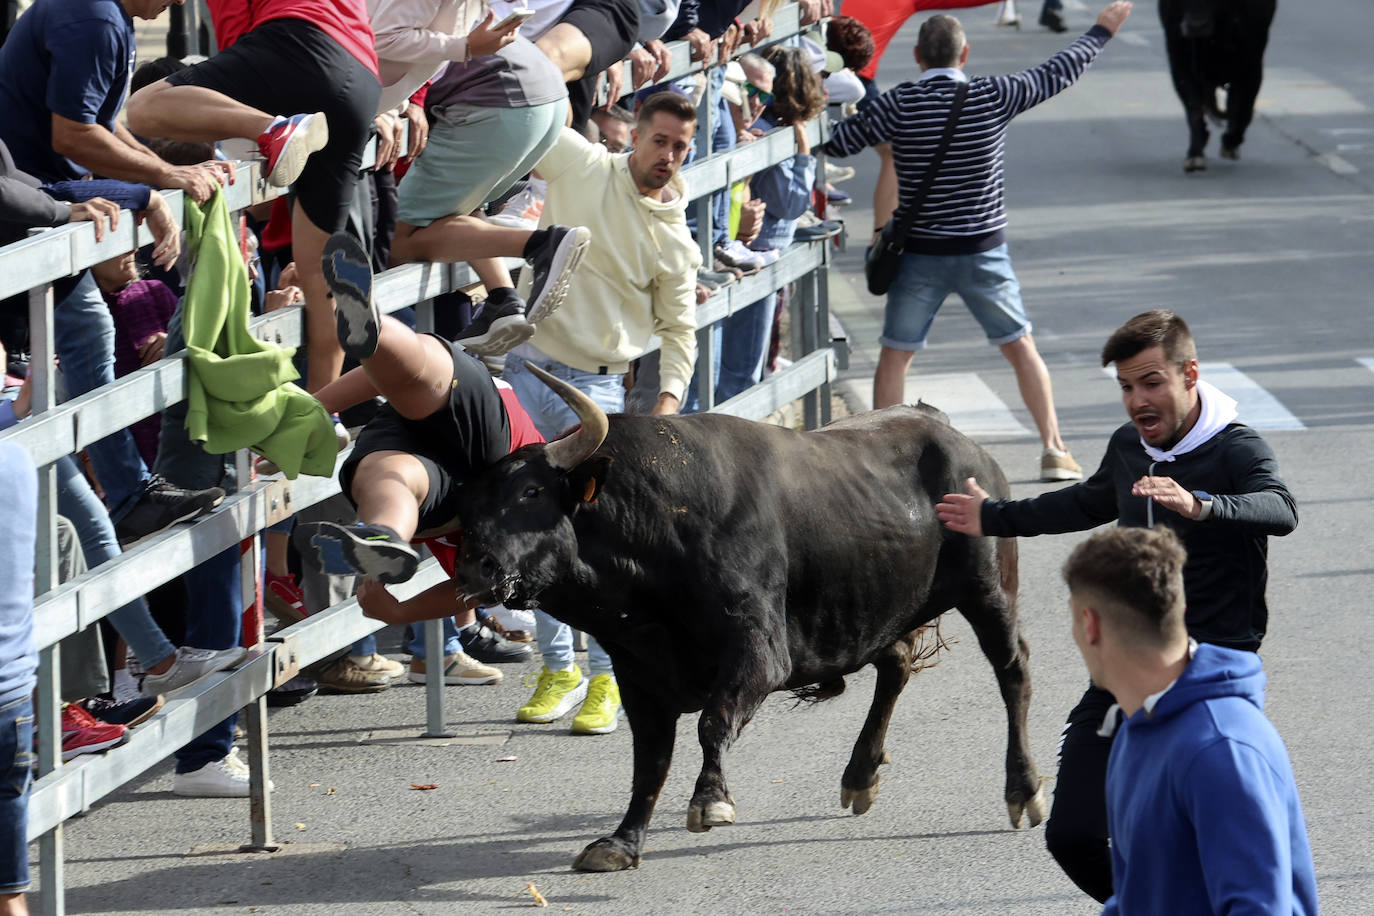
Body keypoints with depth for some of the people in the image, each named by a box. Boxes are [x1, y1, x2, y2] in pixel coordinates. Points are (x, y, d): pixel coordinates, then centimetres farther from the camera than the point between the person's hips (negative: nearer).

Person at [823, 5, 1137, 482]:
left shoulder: (899, 105, -10)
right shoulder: (993, 97, -7)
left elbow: (838, 141, -6)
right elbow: (1058, 72, 7)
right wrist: (1101, 31, 22)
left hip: (920, 254, -1)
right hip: (983, 251, 1)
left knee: (895, 355, 10)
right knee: (1021, 346, 13)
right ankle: (1054, 450, 13)